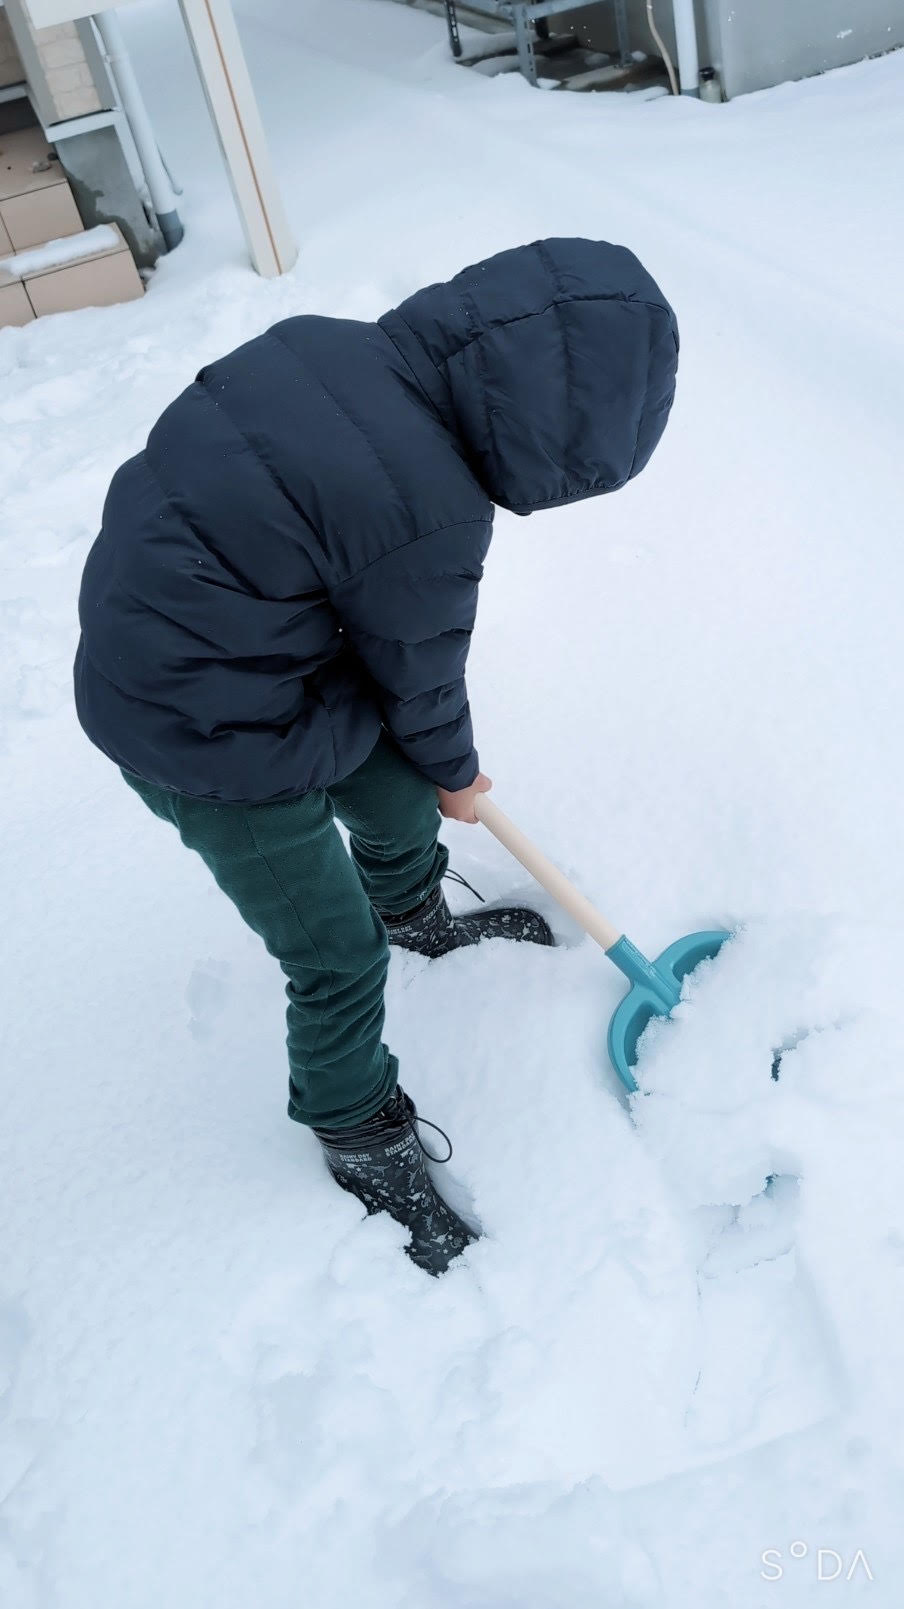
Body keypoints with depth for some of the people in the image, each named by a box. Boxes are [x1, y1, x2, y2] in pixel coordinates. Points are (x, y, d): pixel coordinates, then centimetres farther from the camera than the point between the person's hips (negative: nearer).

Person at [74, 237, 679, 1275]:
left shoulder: (332, 345, -8)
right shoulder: (427, 515, -31)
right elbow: (418, 681, -13)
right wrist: (456, 772, 9)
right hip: (212, 740, -8)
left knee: (398, 795, 26)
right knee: (338, 960, 8)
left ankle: (416, 914, 57)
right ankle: (361, 1141, 33)